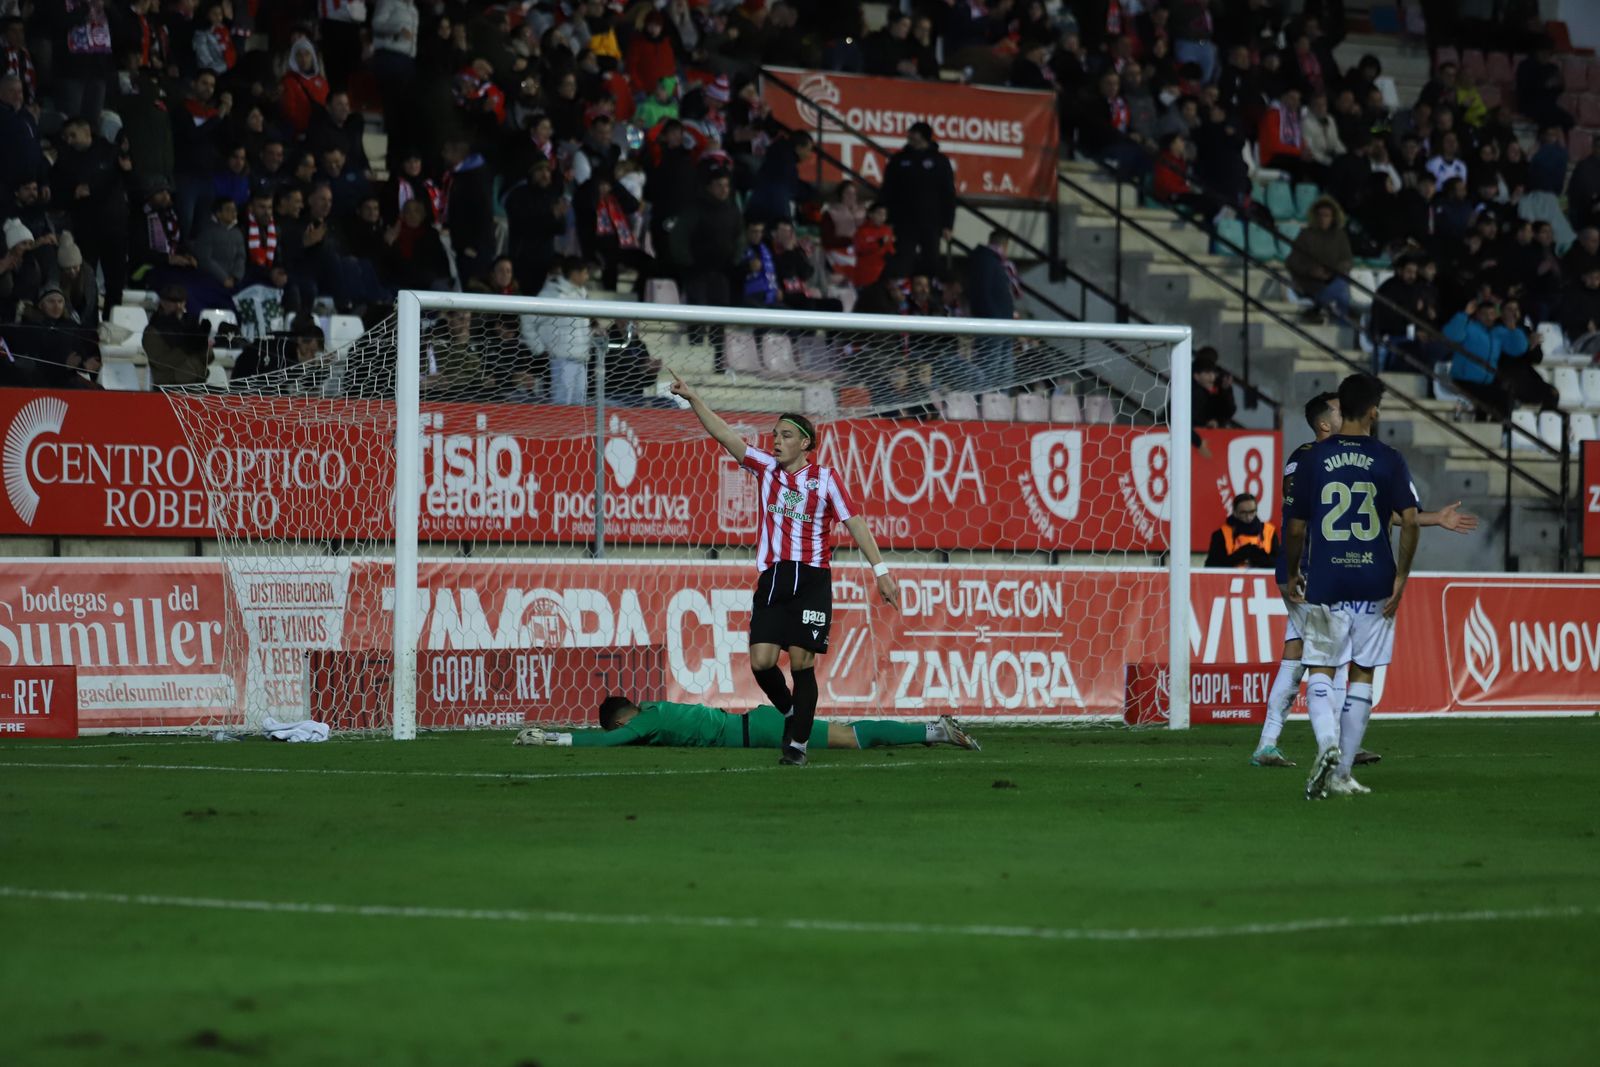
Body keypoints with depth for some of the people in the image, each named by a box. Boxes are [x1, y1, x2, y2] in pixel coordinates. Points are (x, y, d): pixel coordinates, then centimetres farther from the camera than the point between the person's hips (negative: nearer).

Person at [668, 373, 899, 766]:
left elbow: (854, 522, 0)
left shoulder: (825, 478, 1)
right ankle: (790, 712, 21)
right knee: (761, 662, -7)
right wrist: (692, 398, -4)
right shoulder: (766, 467, 10)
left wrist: (881, 571, -5)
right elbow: (724, 435, 5)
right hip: (772, 577, 3)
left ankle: (798, 742, 4)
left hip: (811, 581, -3)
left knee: (802, 663, -6)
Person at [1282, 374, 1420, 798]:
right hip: (1374, 585, 0)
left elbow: (1295, 529, 3)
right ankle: (1341, 774, 10)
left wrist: (1290, 575, 18)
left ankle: (1328, 744, -21)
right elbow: (1410, 522, -9)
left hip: (1324, 584, 0)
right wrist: (1400, 578, 0)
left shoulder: (1313, 459, 0)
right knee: (1362, 676, 10)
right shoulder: (1389, 460, -2)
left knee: (1320, 672, 7)